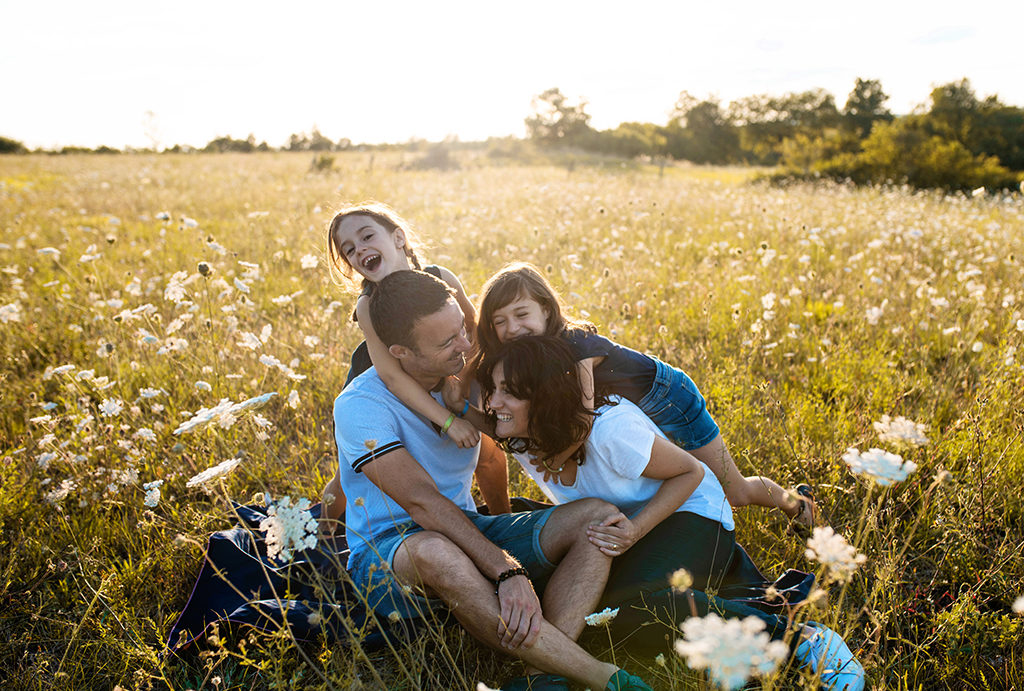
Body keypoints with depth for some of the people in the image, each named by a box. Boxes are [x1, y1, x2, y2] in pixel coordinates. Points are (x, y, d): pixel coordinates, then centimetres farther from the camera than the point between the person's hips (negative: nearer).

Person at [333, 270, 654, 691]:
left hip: (469, 532, 6)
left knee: (596, 517, -14)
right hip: (386, 552, -5)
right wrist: (507, 571, -34)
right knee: (435, 553, -42)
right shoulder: (359, 406, -17)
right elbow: (422, 502, -27)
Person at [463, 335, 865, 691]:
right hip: (626, 521, 8)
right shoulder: (521, 439, -13)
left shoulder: (611, 428, -32)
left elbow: (690, 473, -19)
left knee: (638, 604, -32)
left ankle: (795, 636, -18)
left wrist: (635, 530, -31)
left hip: (690, 512, -8)